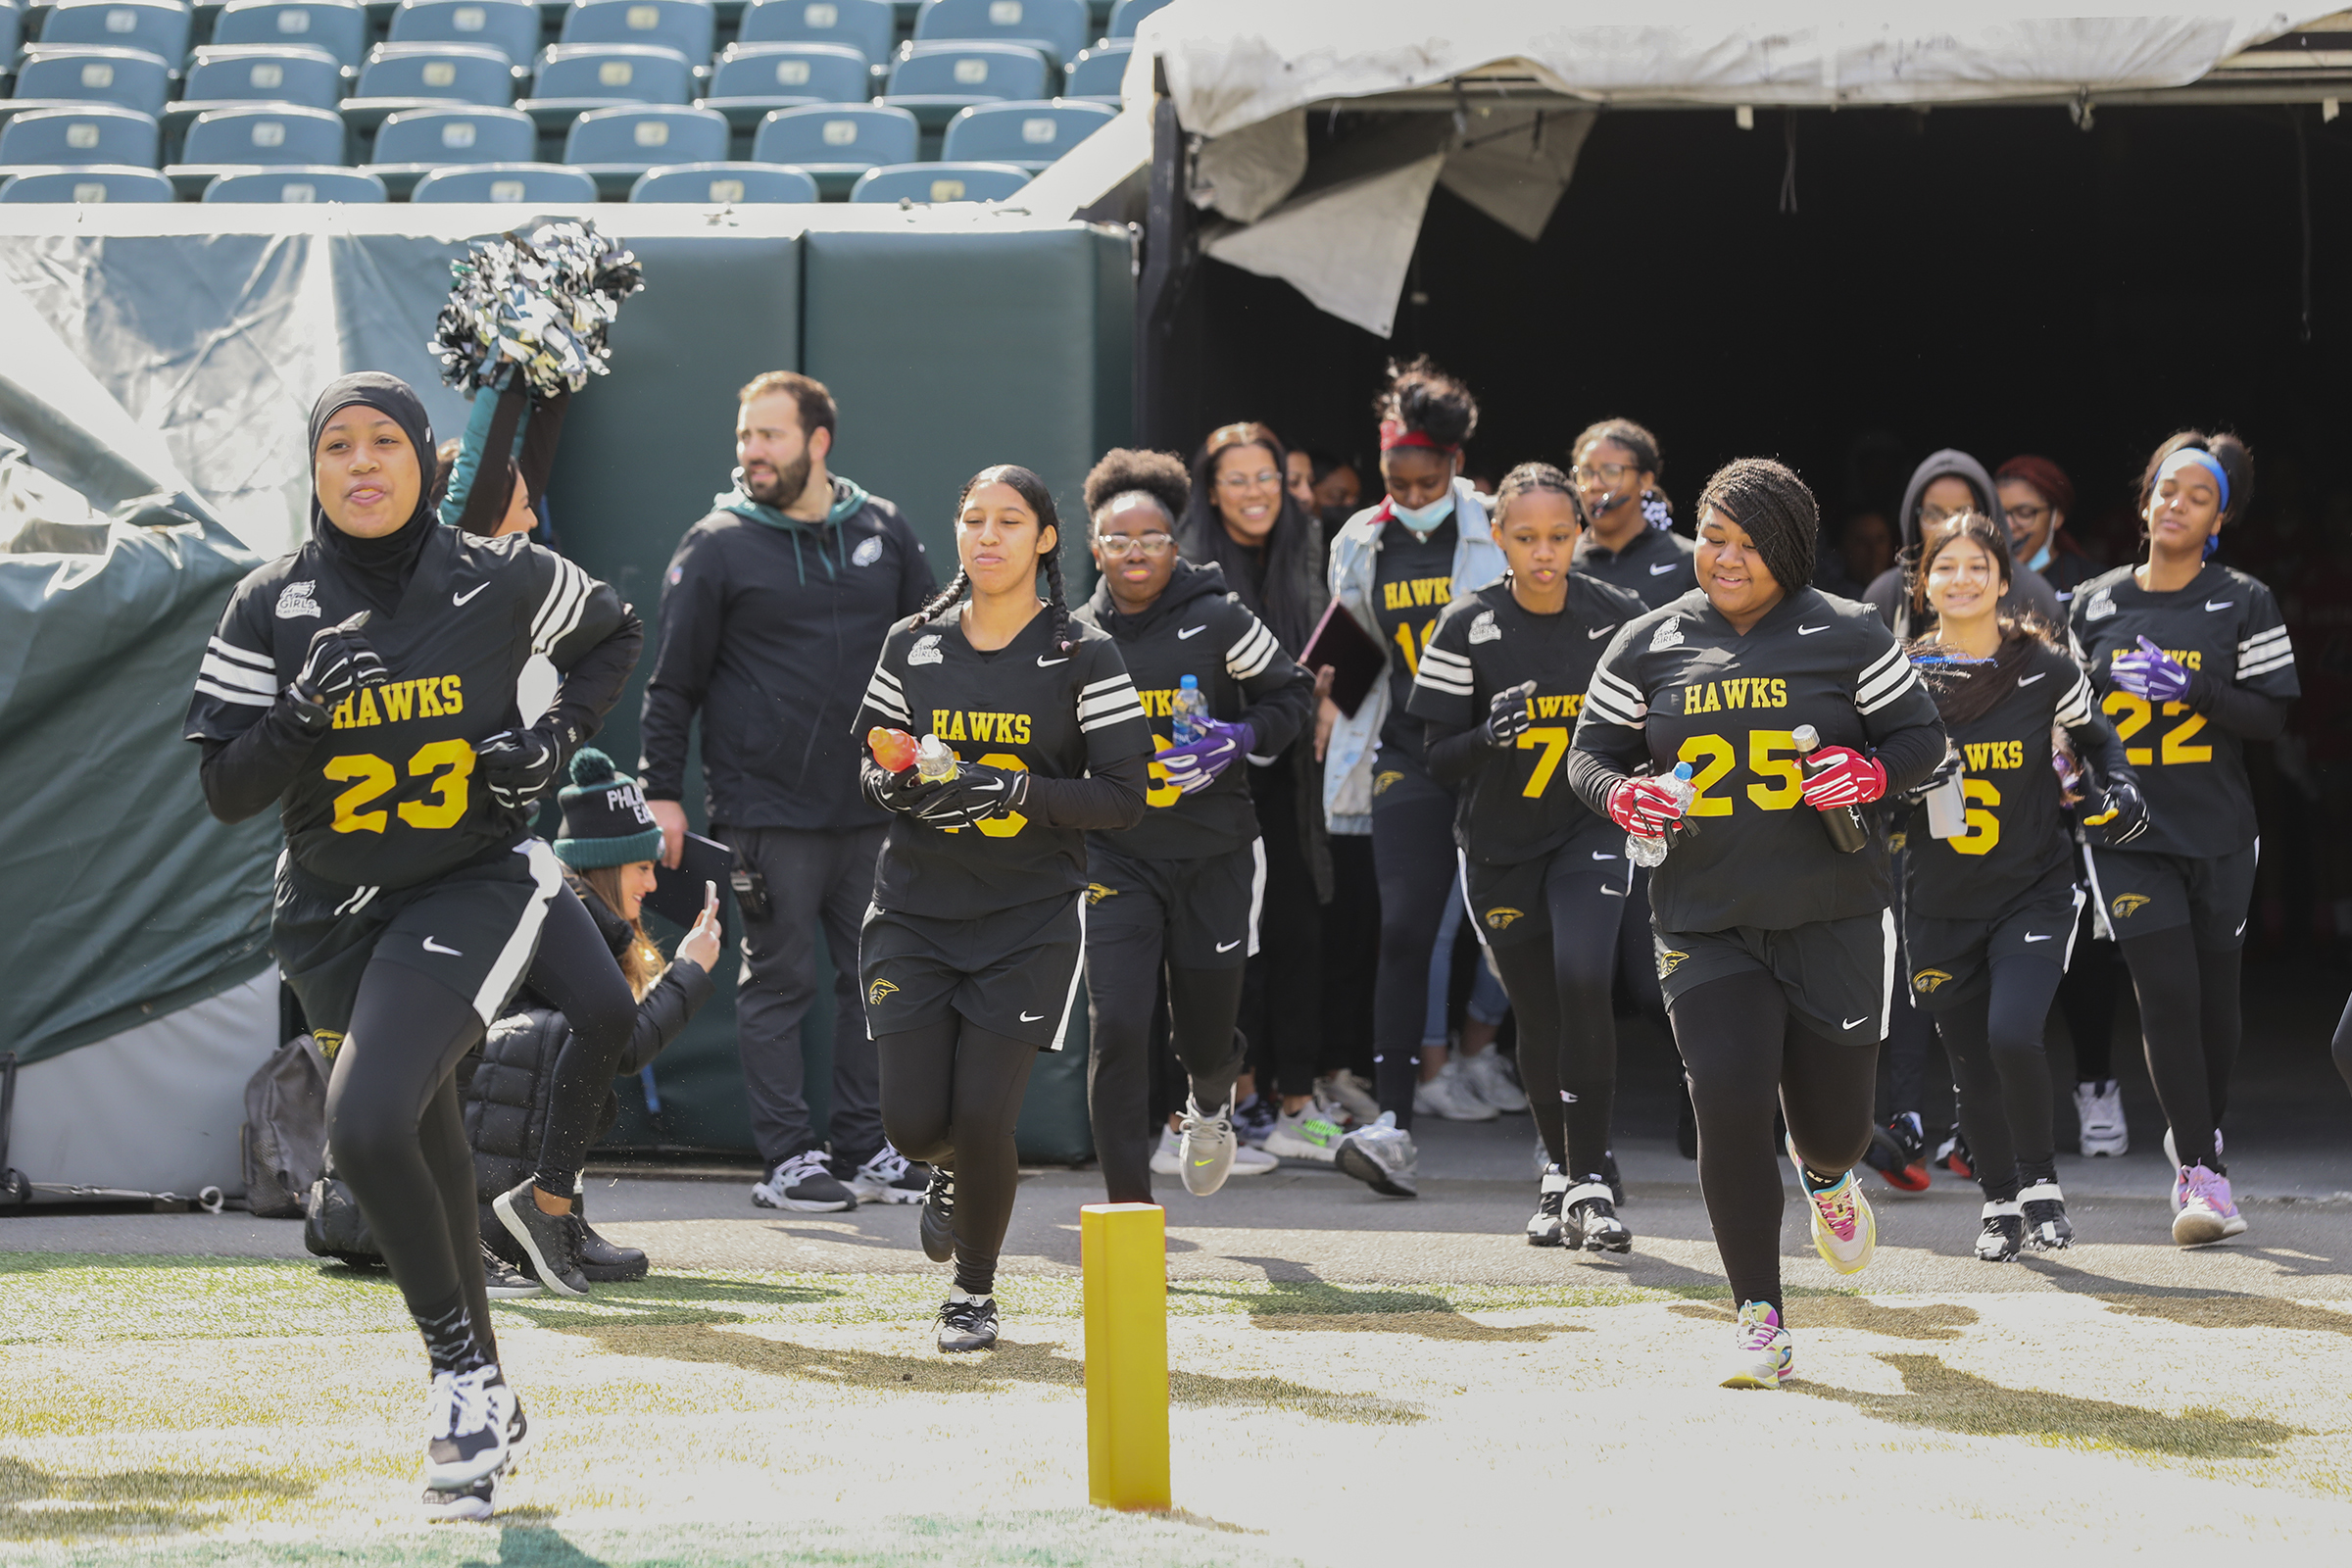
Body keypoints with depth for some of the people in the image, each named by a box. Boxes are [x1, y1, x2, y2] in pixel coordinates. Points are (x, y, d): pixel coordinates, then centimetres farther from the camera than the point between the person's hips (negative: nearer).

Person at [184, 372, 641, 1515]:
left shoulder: (500, 582, -6)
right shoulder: (272, 608, -4)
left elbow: (611, 634, 15)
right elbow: (225, 792, -6)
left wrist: (558, 738, -1)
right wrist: (304, 712, -24)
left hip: (475, 886, -3)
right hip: (332, 909, 3)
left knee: (366, 1126, -24)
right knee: (427, 1155, 13)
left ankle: (461, 1372, -10)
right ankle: (480, 1408, 27)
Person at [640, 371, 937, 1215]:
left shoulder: (883, 531, 9)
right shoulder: (717, 546, -1)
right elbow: (674, 683, 1)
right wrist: (663, 791, -4)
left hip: (873, 804, 4)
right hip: (768, 810, -4)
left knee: (877, 979, 6)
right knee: (780, 980, -1)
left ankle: (866, 1150, 13)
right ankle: (786, 1157, 3)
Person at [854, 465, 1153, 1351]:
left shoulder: (1082, 658, -4)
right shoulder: (912, 645, 6)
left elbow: (1123, 798, -7)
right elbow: (868, 761, 14)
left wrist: (1015, 790, -20)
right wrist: (891, 784, -10)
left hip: (1030, 918, -3)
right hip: (915, 911, 3)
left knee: (981, 1124, -10)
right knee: (915, 1125, -3)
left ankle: (975, 1291, 16)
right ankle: (954, 1176, 36)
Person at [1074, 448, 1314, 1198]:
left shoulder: (1216, 620, -6)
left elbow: (1290, 693, 3)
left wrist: (1241, 739, -14)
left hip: (1215, 855, -1)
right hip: (1117, 857, 1)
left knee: (1204, 1036, 8)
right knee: (1116, 1027, -15)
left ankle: (1211, 1106, 48)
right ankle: (1128, 1204, -5)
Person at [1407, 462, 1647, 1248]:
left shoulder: (1619, 617, -6)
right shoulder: (1468, 627, -8)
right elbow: (1439, 760, -6)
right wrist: (1489, 734, -27)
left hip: (1589, 831, -1)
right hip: (1499, 845, 1)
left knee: (1582, 981, -22)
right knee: (1537, 1014, 7)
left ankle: (1590, 1184, -15)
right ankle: (1559, 1173, 31)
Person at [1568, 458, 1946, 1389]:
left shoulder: (1846, 637, 0)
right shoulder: (1647, 647, 6)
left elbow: (1921, 736, 4)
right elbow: (1591, 752, 10)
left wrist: (1872, 774, -16)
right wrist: (1622, 796, -12)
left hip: (1832, 917, -1)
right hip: (1703, 921, 1)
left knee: (1833, 1122, 5)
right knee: (1729, 1105, -15)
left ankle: (1826, 1179, 46)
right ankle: (1760, 1319, -4)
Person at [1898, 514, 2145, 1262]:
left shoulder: (2044, 668, -5)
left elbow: (2094, 733, 13)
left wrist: (2118, 787, -5)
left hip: (2032, 892, -2)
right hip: (1941, 907, 2)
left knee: (2011, 1034, -21)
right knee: (1970, 1066, 7)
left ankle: (2041, 1182, 1)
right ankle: (2000, 1203, 28)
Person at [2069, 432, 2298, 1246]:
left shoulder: (2243, 604, 1)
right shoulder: (2094, 605, 7)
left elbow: (2271, 714, -4)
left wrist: (2191, 687, -17)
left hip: (2218, 833, 0)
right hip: (2127, 834, 0)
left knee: (2213, 993, 6)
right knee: (2167, 991, -11)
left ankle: (2196, 1139, 29)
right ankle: (2203, 1175, -10)